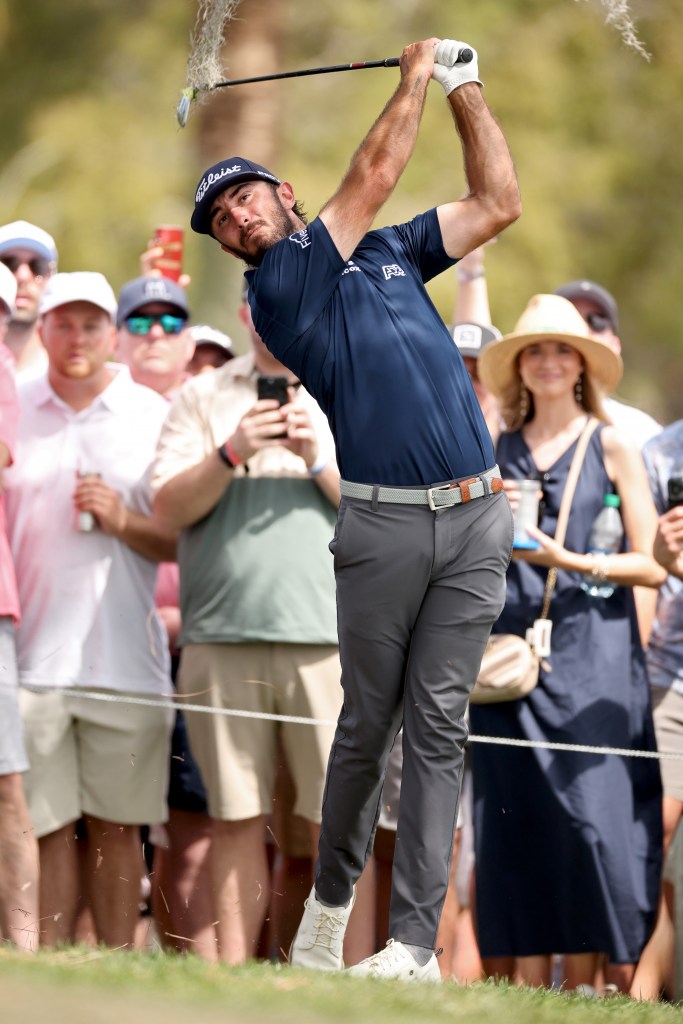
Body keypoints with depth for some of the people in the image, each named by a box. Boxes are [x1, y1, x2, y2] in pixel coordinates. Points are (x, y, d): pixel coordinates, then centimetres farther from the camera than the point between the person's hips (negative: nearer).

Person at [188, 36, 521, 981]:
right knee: (368, 724, 2)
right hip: (383, 523, -3)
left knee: (437, 727, -3)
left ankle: (414, 941, -8)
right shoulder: (276, 288, 1)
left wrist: (463, 88, 18)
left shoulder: (387, 252, 20)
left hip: (475, 515, 3)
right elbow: (373, 177, -4)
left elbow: (498, 203, 21)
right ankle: (331, 900, 21)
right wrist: (416, 77, 6)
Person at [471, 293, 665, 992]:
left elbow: (651, 565, 0)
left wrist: (570, 561, -13)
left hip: (591, 665, -3)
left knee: (590, 822, -10)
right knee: (514, 825, -2)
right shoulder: (494, 453, 14)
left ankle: (586, 993, -6)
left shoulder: (612, 449, 5)